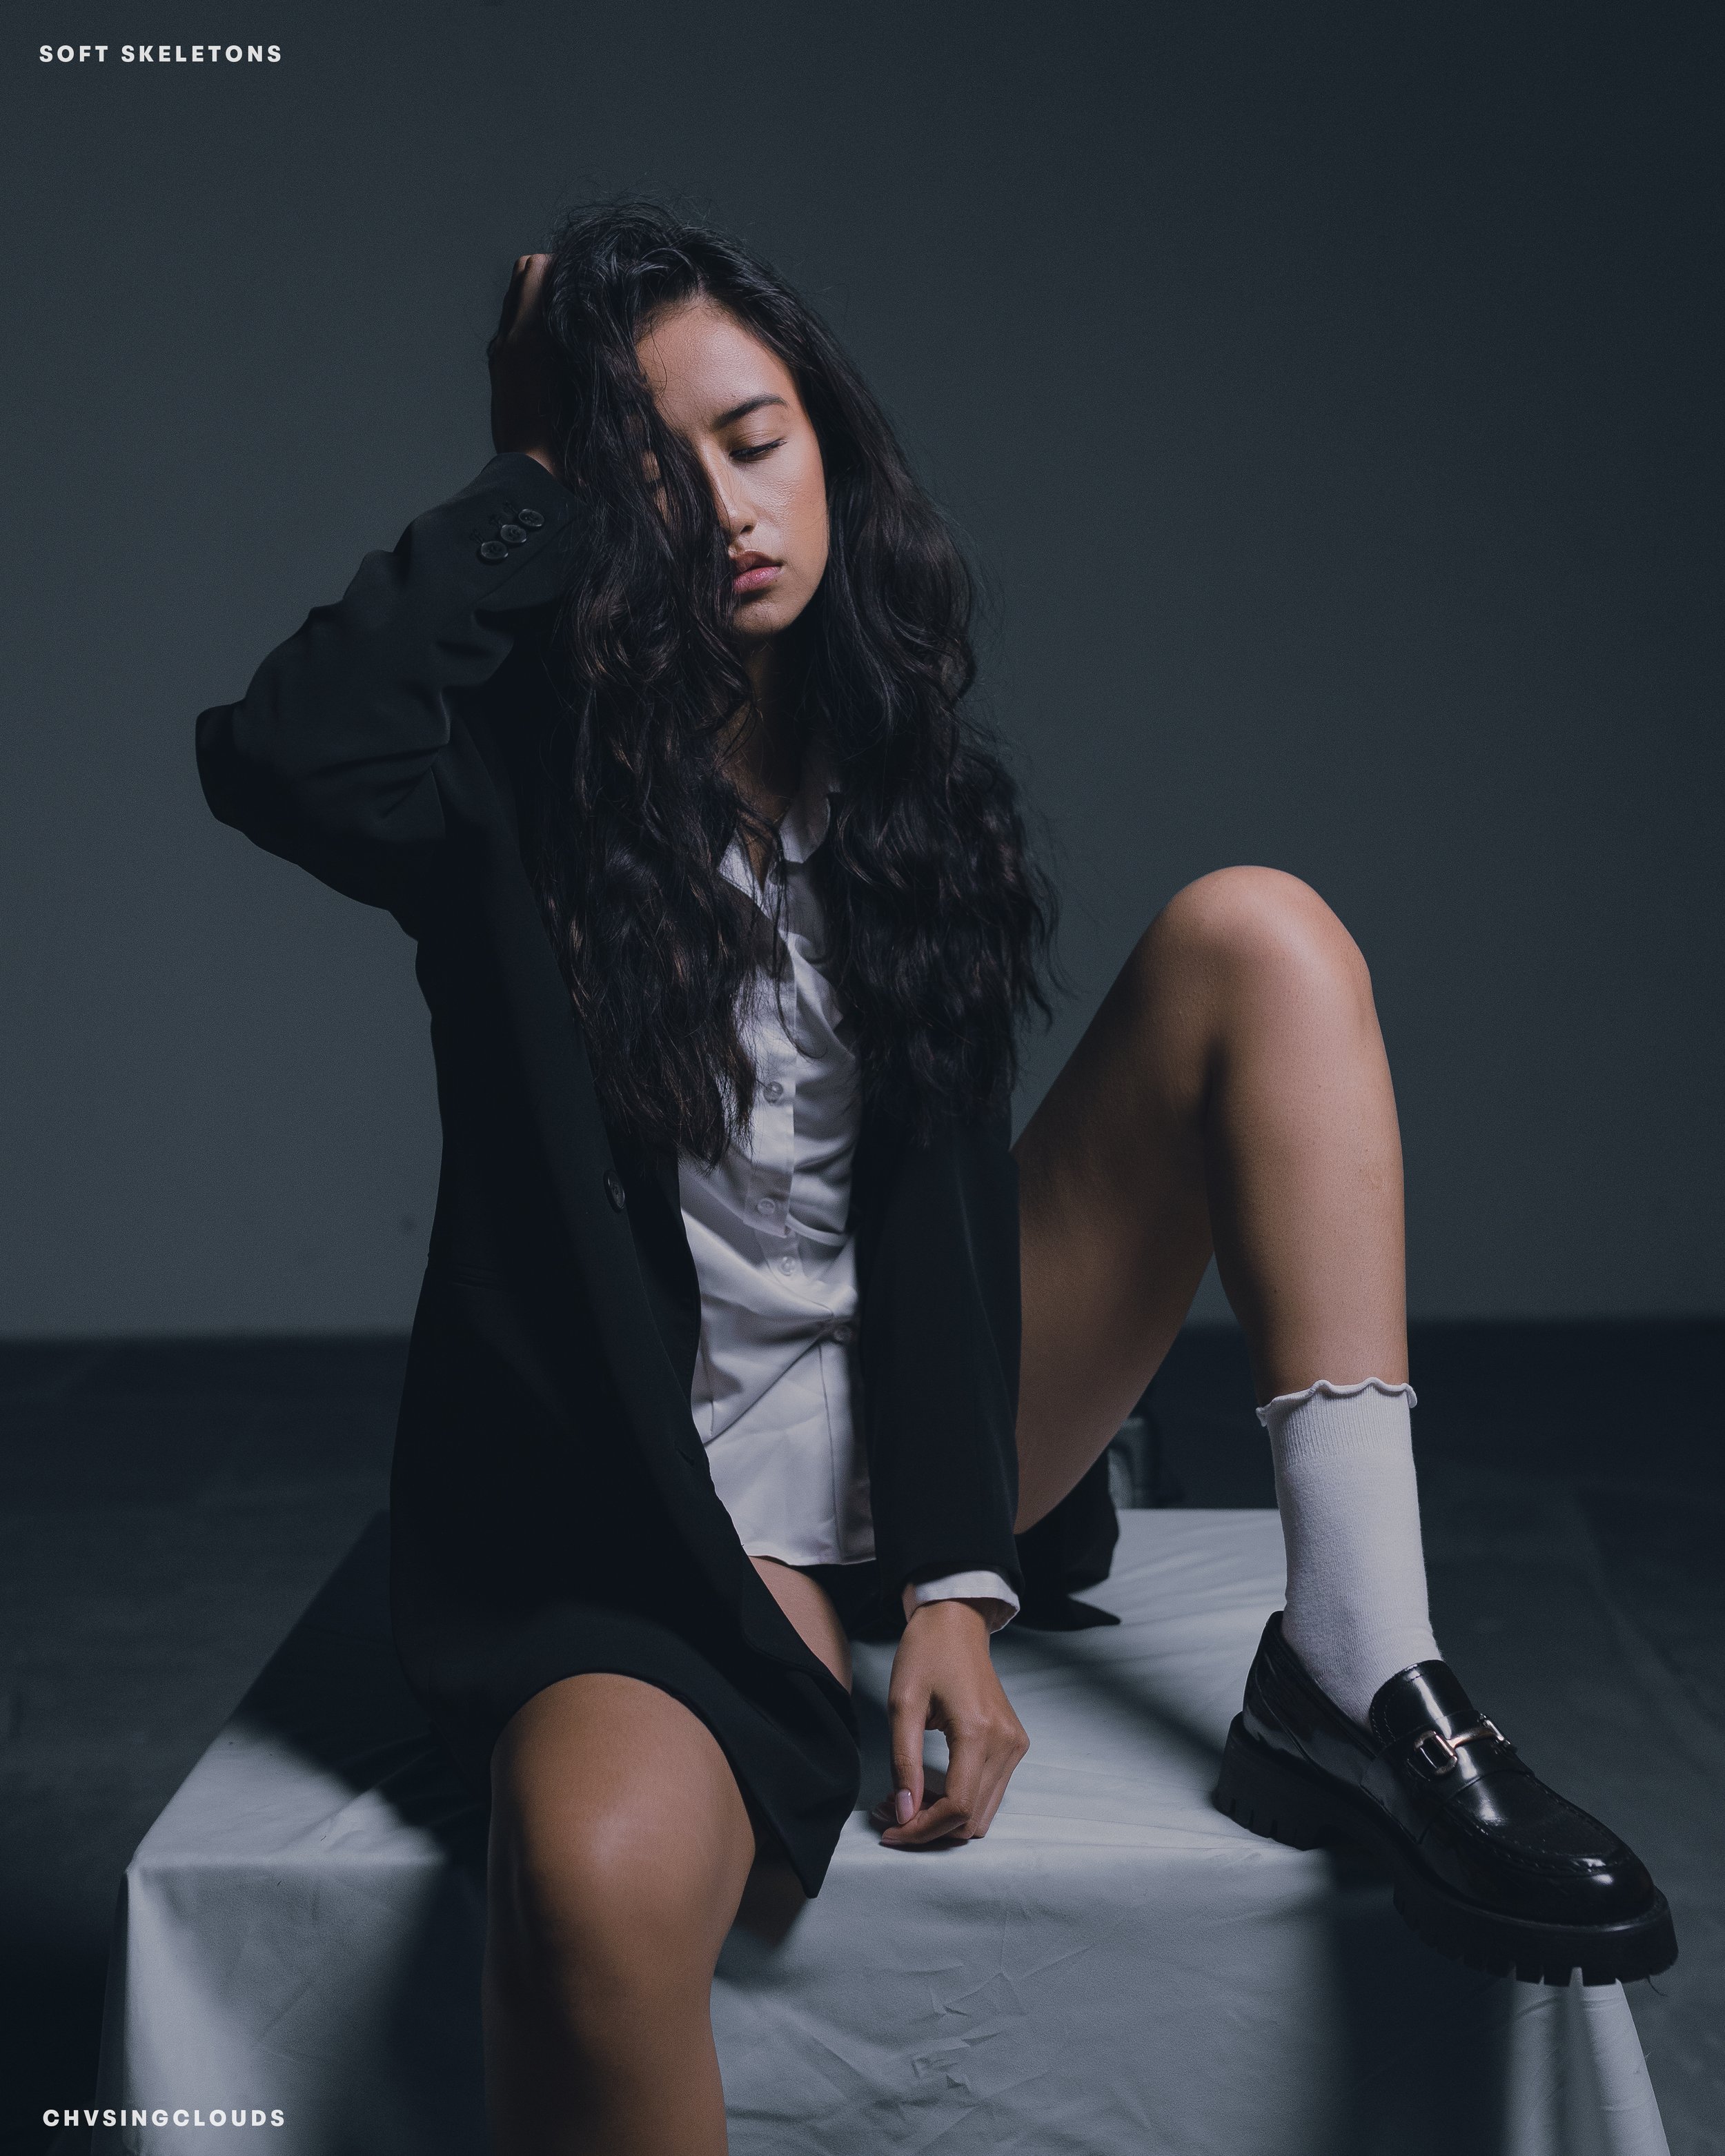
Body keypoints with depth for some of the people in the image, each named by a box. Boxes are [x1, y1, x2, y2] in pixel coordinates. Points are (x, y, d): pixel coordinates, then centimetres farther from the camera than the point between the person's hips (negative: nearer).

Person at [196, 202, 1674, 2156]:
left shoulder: (906, 769, 5)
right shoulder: (516, 777, -4)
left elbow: (936, 1178, -3)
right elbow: (271, 752, -29)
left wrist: (955, 1577, -14)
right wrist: (538, 493, -15)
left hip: (926, 1424, 5)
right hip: (659, 1514, -4)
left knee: (1255, 934, -12)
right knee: (599, 1883, -39)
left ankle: (1359, 1682, -21)